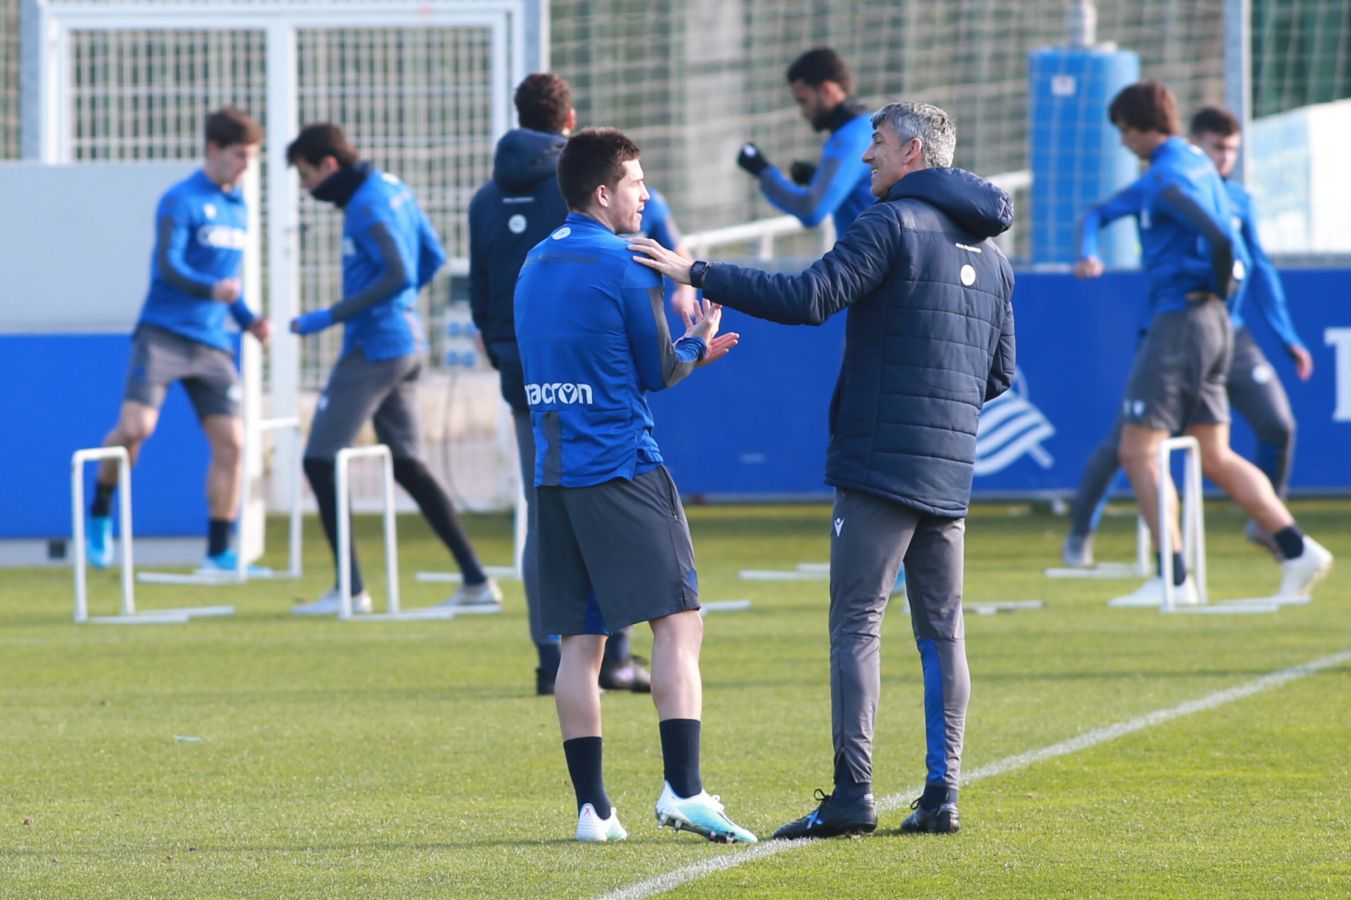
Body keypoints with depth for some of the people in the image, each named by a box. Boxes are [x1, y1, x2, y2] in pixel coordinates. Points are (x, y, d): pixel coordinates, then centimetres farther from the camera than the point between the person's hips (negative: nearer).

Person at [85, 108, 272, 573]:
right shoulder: (181, 201, -5)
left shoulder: (238, 208, 17)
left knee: (230, 443, -4)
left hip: (212, 344, 6)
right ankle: (100, 512, 5)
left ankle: (218, 552, 4)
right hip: (163, 335, -6)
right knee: (135, 426, -21)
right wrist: (211, 289, -34)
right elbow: (168, 266, -17)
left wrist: (249, 320, 11)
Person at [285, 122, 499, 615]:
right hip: (407, 344, 10)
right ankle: (476, 581, 14)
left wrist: (330, 316, -23)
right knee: (409, 467, 15)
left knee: (320, 461, -4)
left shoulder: (367, 206, -17)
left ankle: (350, 589, -6)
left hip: (373, 348, -10)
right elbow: (432, 258, 18)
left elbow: (399, 275, -26)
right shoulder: (393, 188, 11)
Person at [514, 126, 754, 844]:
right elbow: (656, 373, -1)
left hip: (555, 475, 7)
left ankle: (592, 807, 2)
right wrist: (694, 341, 19)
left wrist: (684, 353, 28)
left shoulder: (534, 267, 14)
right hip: (623, 468, -7)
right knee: (679, 621, -5)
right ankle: (683, 790, -16)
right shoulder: (625, 267, -9)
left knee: (580, 641, 5)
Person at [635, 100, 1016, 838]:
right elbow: (998, 374, 21)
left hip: (881, 461, -7)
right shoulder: (987, 250, 17)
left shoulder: (893, 224, -8)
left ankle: (852, 794, -13)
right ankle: (941, 793, 6)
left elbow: (809, 298, -18)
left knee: (856, 623, -7)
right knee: (941, 630, 9)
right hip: (950, 471, 7)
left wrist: (698, 276, -15)